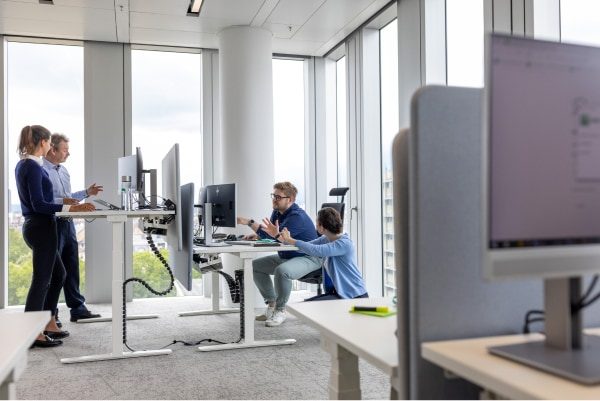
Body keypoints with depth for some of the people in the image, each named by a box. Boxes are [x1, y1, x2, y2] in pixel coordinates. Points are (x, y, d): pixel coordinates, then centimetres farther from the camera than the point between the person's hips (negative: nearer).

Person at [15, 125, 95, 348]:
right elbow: (39, 205, -21)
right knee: (41, 279, -2)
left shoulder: (23, 165, 12)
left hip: (35, 226, 10)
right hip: (41, 228, -10)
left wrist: (64, 205, 25)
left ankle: (48, 324, 26)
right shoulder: (33, 167, -17)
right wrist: (70, 208, -27)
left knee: (58, 274, 18)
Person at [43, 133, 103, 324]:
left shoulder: (63, 170, 16)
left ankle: (77, 308, 20)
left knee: (72, 267, 12)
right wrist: (62, 201, -29)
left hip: (67, 223, 8)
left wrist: (86, 193, 15)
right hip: (52, 224, -8)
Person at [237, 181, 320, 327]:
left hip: (308, 258, -10)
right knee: (255, 266, 5)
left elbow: (276, 236, -31)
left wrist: (249, 222, -30)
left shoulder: (297, 216, -24)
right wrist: (256, 236, -13)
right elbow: (271, 234, 11)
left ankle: (280, 310, -15)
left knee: (282, 270, -37)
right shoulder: (277, 212, 5)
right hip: (286, 256, 10)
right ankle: (271, 305, 9)